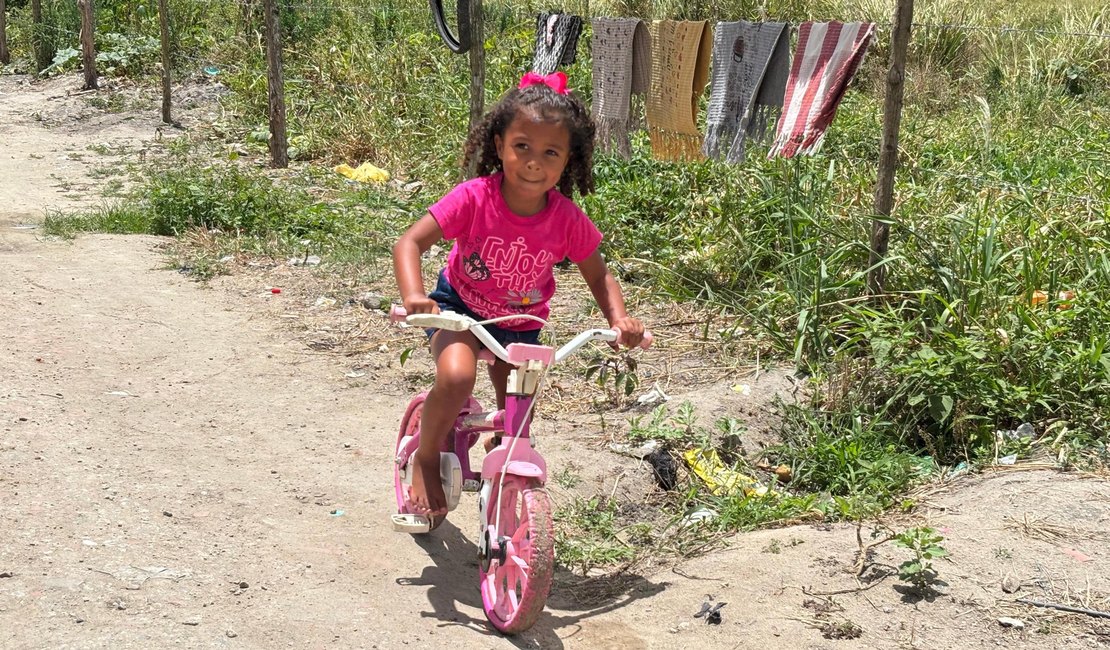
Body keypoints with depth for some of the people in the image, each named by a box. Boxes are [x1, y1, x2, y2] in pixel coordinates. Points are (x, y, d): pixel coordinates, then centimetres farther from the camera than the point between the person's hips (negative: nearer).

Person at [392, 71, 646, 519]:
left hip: (521, 324, 3)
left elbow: (599, 275, -5)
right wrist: (413, 296, -47)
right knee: (456, 376, -32)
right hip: (460, 306, -3)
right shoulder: (475, 198, -27)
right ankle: (426, 459, -3)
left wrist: (619, 318, -24)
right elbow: (409, 243, -28)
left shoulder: (568, 220, -20)